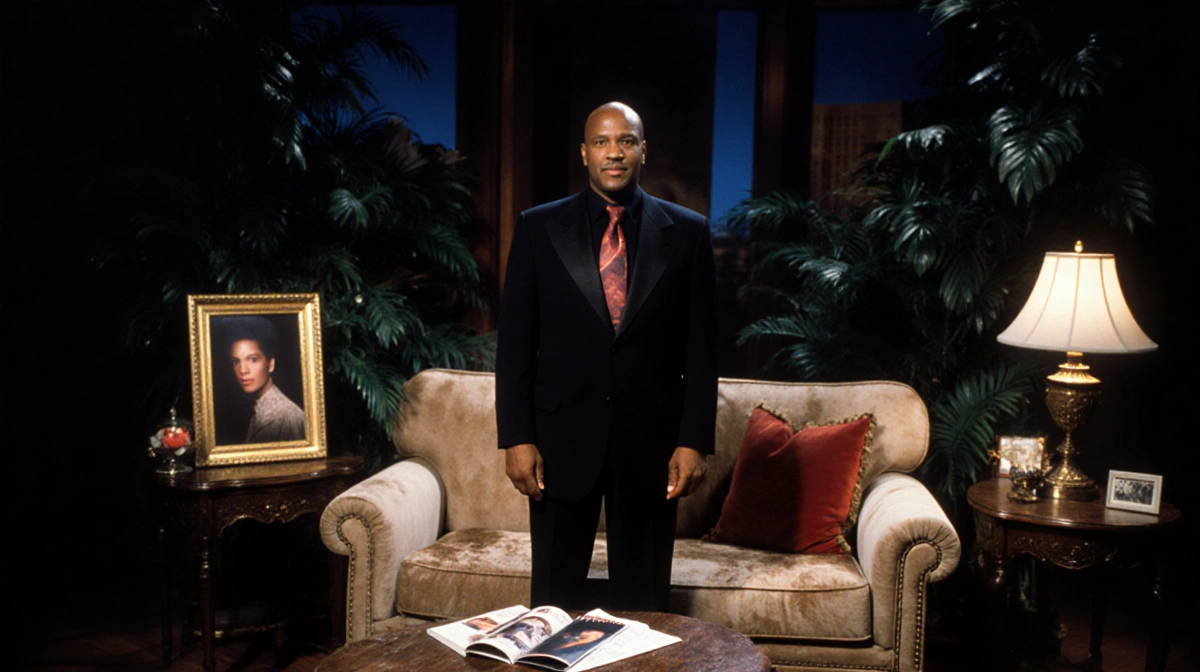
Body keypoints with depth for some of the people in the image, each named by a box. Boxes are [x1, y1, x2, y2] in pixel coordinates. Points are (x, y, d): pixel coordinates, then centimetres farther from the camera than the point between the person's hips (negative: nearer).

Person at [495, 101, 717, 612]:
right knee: (556, 594, 10)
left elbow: (701, 346, 1)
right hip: (562, 435, 0)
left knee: (643, 599, 10)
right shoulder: (538, 228, 1)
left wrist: (694, 440, -4)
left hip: (650, 439, 0)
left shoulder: (687, 232, 2)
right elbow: (515, 343, 0)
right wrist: (516, 437, -5)